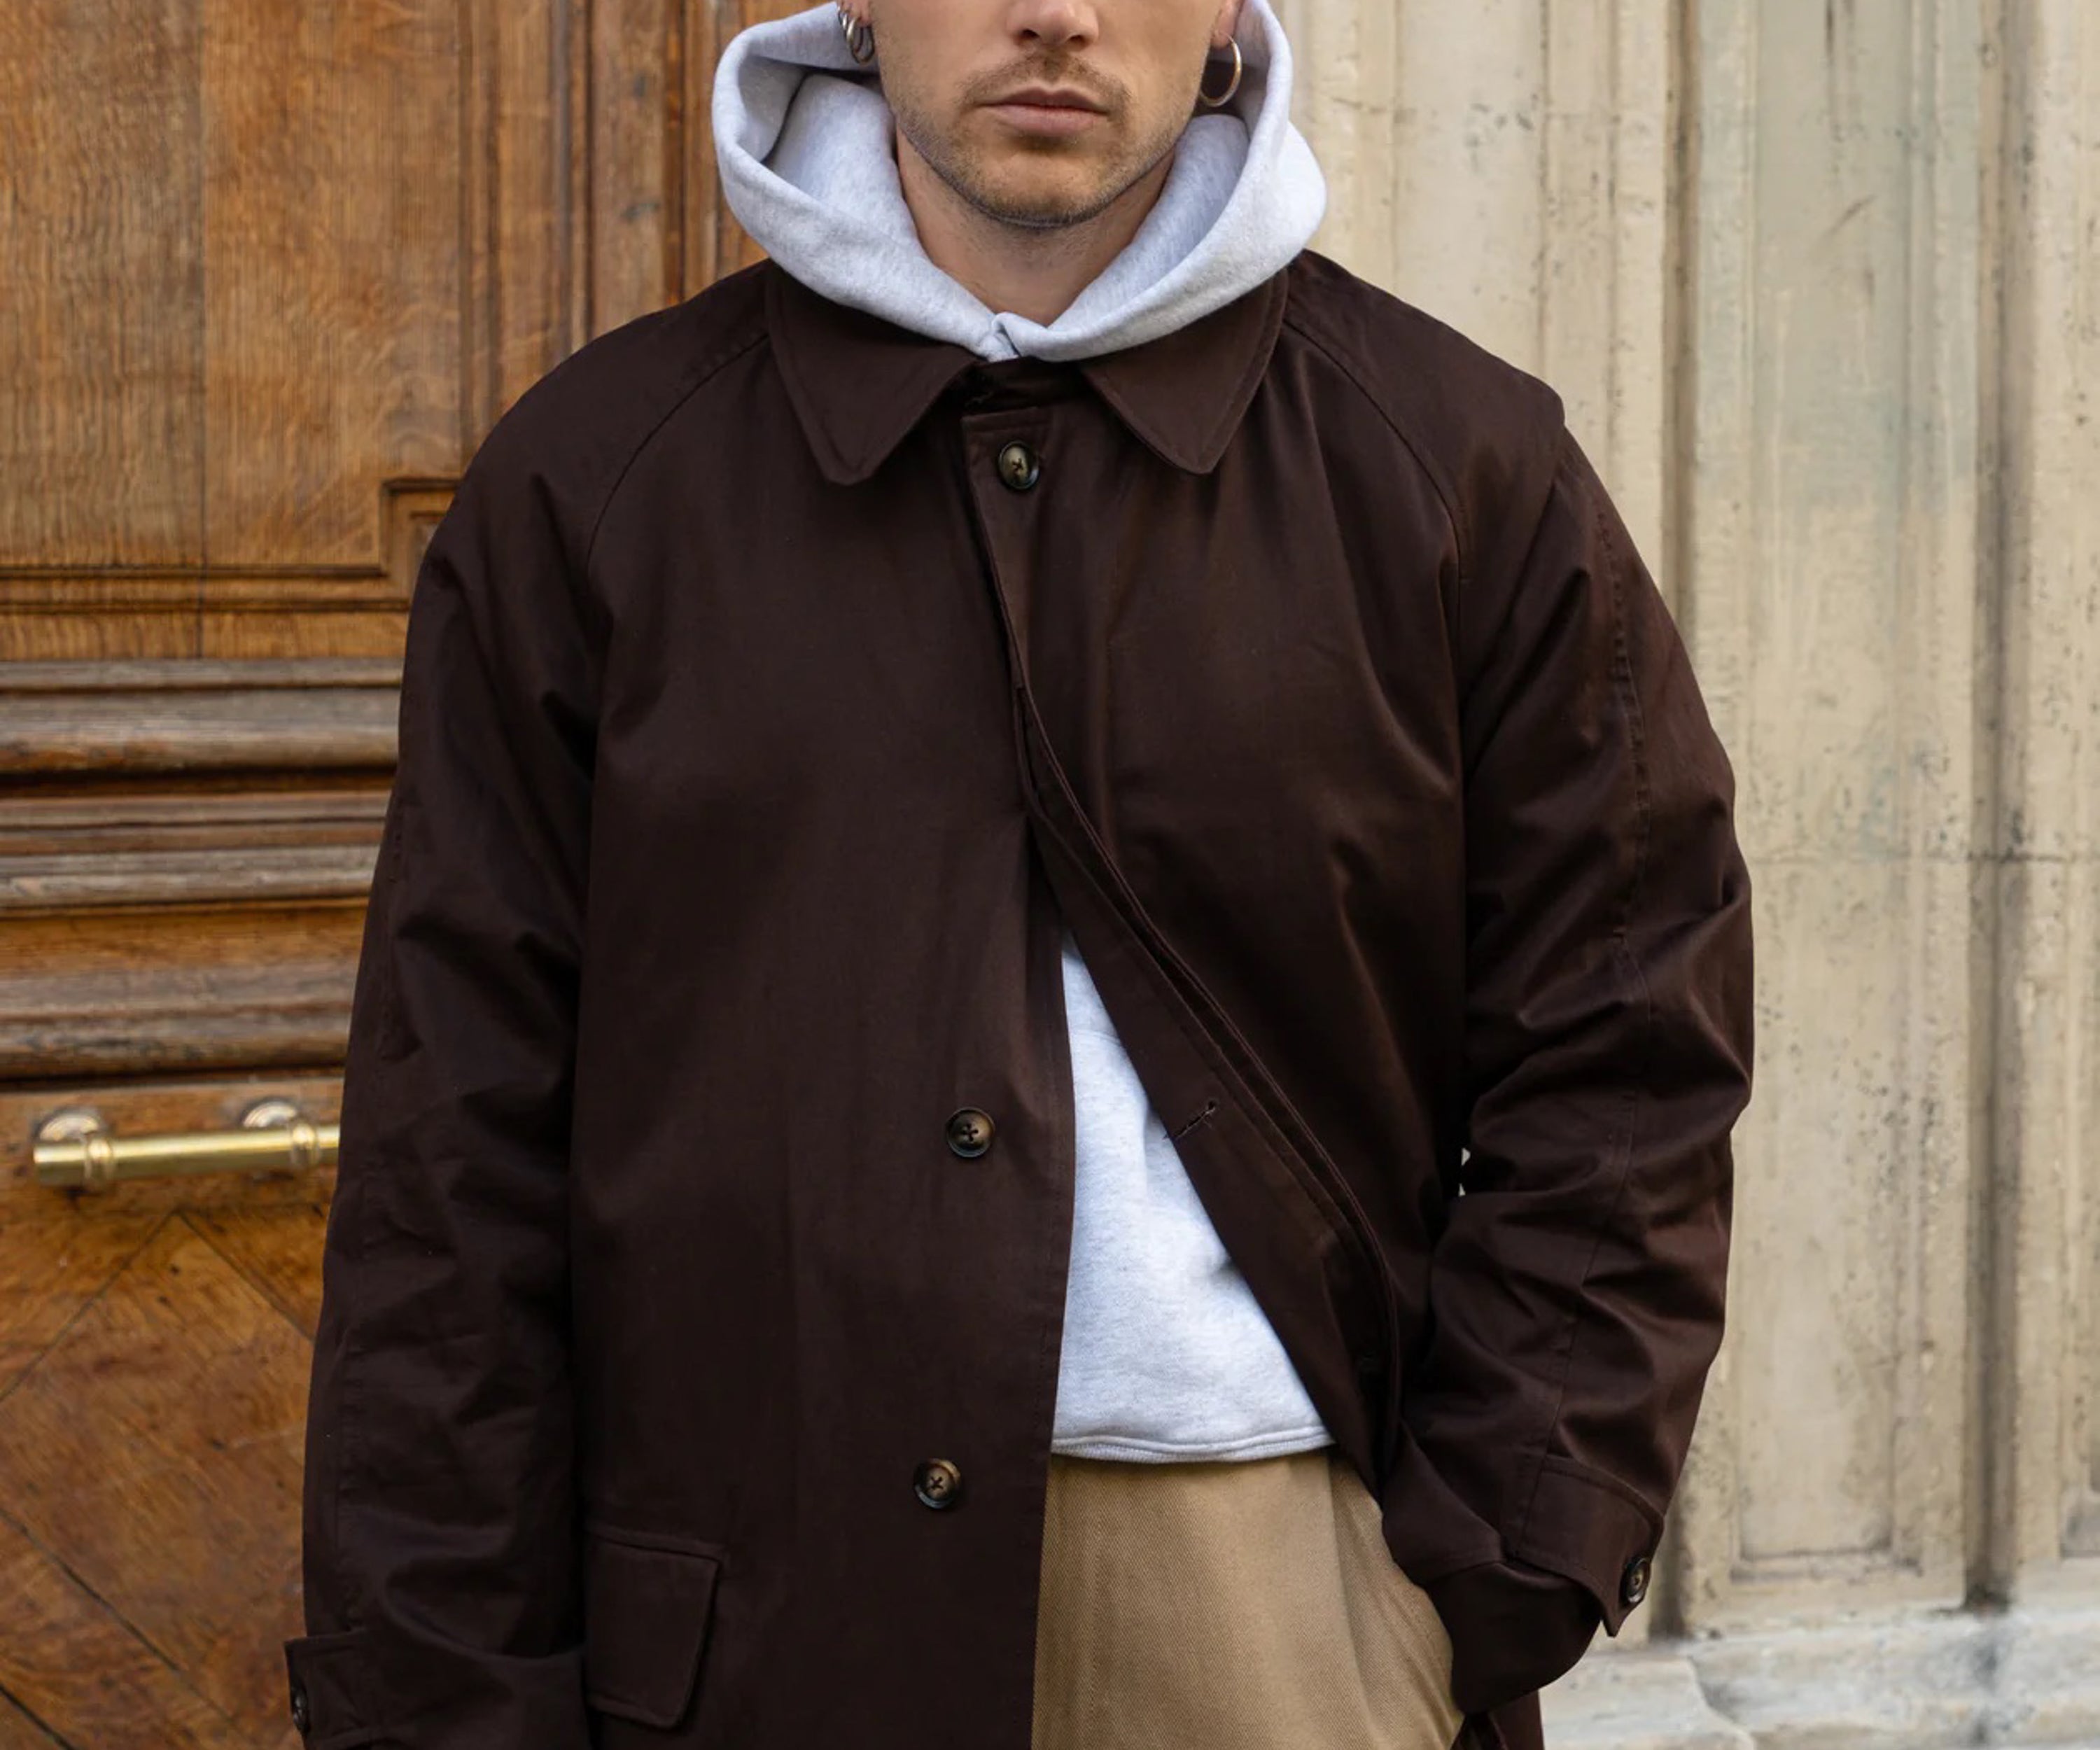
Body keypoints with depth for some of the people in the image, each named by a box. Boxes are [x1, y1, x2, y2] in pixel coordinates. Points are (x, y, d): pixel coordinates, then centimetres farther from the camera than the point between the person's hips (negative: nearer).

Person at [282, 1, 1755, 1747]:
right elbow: (457, 1163, 0)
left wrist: (1487, 1602, -7)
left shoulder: (1465, 470, 2)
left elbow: (1618, 1078, 1)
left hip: (1295, 1590, 0)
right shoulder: (592, 479, 2)